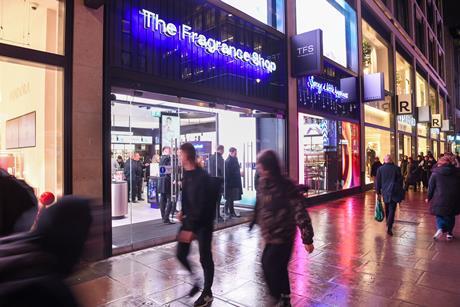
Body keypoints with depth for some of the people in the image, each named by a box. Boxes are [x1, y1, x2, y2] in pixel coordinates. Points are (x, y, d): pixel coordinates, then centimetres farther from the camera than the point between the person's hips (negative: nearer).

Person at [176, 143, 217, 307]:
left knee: (205, 258, 6)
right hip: (189, 219, 8)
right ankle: (195, 279, 36)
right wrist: (183, 210, 5)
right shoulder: (186, 174, 3)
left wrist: (191, 228, -26)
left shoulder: (202, 177, -22)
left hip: (203, 222, -7)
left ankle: (207, 293, 25)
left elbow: (201, 205, -25)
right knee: (181, 254, 11)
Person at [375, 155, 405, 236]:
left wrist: (378, 192, 10)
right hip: (394, 192, -2)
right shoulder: (396, 168, -5)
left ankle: (388, 224, 34)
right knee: (392, 209, -2)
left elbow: (378, 182, 1)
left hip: (385, 192, 2)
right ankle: (389, 227, -12)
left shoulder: (380, 169, -2)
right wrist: (400, 191, 13)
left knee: (387, 209, 19)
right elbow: (400, 180, 1)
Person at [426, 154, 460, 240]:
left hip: (439, 199, -2)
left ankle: (440, 228, -12)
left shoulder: (435, 173, -5)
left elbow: (431, 186, -1)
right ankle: (449, 233, 22)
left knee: (439, 215, 12)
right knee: (450, 216, 17)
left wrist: (429, 198, 10)